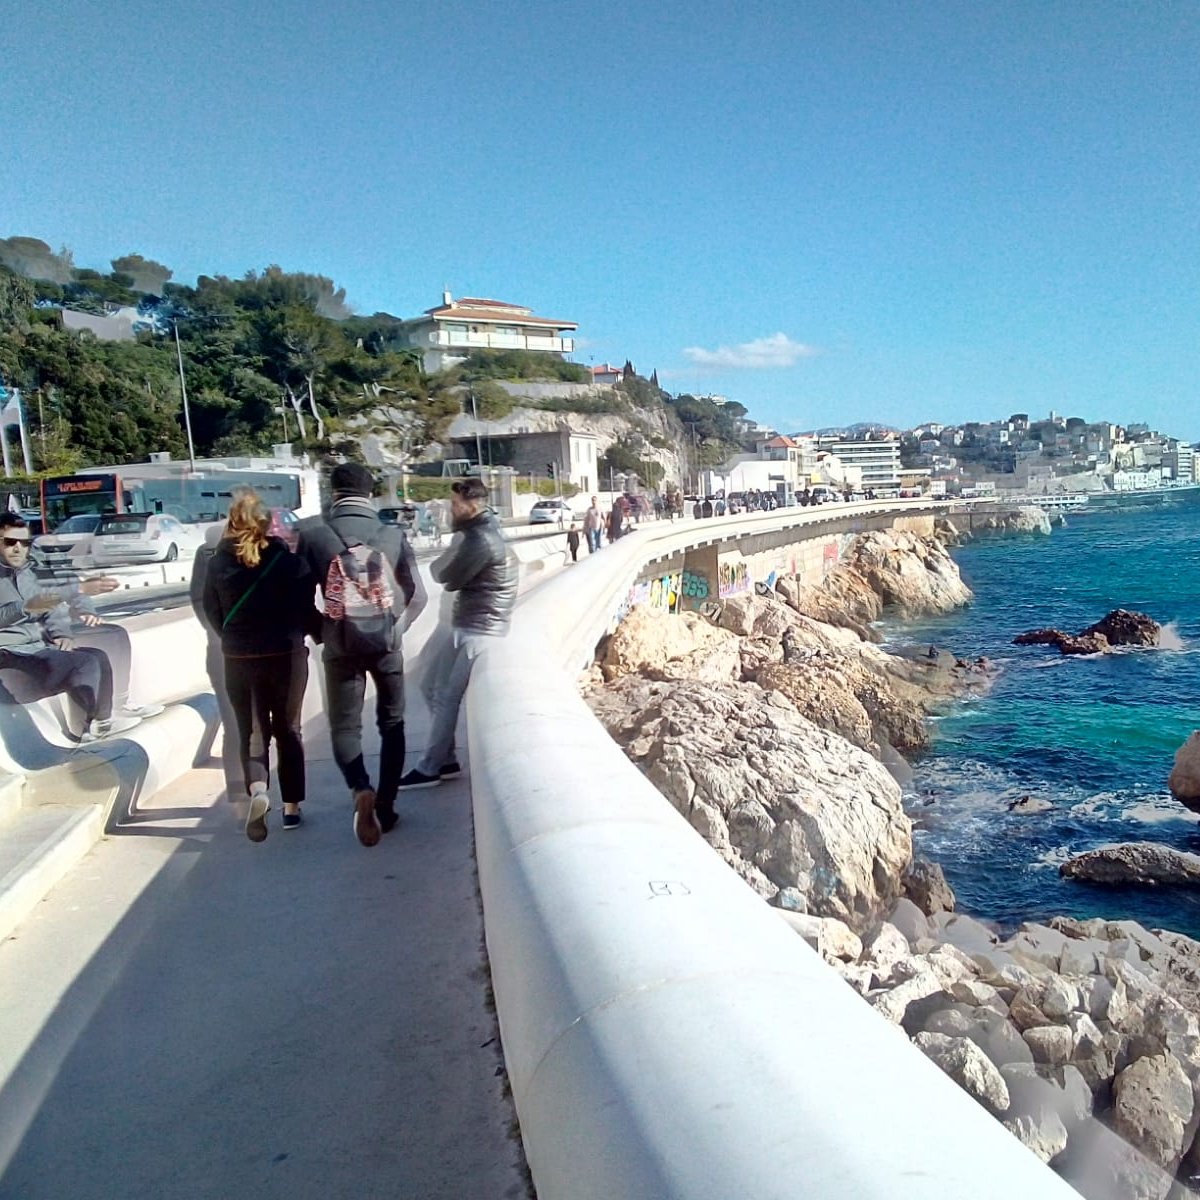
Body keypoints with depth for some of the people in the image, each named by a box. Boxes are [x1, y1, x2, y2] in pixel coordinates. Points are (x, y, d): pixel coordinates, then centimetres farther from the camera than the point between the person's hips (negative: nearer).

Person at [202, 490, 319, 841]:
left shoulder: (217, 564, -3)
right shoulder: (288, 561, -10)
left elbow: (212, 612, 4)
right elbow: (305, 609, -8)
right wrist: (321, 632, 13)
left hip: (238, 659, 1)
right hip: (286, 655, -1)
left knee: (252, 732, 10)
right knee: (288, 730, 13)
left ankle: (257, 790, -17)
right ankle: (291, 807, 17)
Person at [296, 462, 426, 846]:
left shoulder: (312, 532, -6)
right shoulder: (394, 535, -4)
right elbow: (417, 595, -2)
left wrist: (320, 629, 12)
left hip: (340, 644, -1)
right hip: (386, 642, 1)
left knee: (344, 726, 11)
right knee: (391, 724, 15)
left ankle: (361, 790, -15)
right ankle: (385, 808, 17)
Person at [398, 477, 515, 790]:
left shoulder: (482, 541, -20)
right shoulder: (476, 532, 11)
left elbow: (446, 577, -14)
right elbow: (446, 574, 15)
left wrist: (445, 565, 5)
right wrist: (449, 569, -5)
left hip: (479, 630, -10)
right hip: (465, 626, 10)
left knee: (448, 698, -4)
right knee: (440, 692, 12)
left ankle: (430, 769, 4)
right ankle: (441, 759, 21)